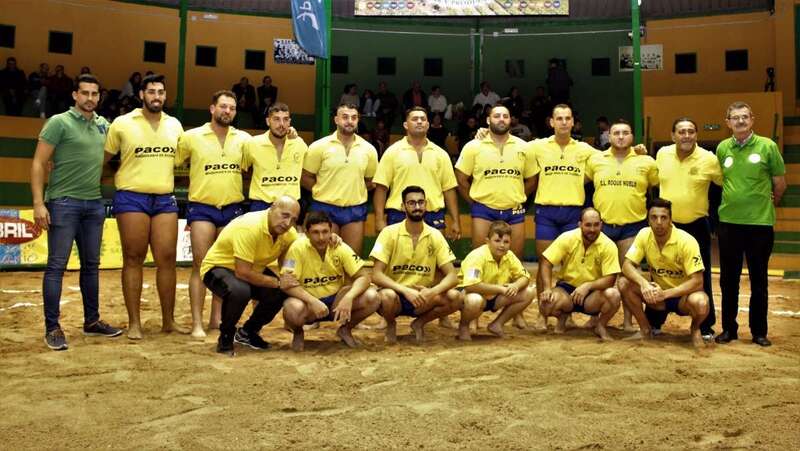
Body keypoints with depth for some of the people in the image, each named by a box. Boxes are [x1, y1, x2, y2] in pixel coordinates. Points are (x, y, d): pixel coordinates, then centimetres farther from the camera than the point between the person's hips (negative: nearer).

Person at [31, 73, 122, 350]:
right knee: (57, 265, -4)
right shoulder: (59, 122, -6)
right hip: (63, 203, -6)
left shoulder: (103, 125, 10)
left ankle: (92, 321, 22)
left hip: (94, 204, 6)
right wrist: (38, 203, -16)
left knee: (91, 264, 12)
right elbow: (38, 164, -8)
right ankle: (52, 328, 2)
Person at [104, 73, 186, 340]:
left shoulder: (175, 125, 10)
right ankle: (134, 323, 8)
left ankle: (168, 320, 12)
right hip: (131, 198, -3)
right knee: (133, 259, 1)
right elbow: (104, 158, 5)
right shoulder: (122, 124, 0)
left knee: (167, 258, 2)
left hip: (165, 199, 3)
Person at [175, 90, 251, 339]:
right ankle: (197, 323, -1)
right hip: (201, 208, -3)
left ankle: (217, 317, 20)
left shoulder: (244, 139, 4)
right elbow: (172, 164, 5)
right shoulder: (192, 136, -1)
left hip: (233, 209, 3)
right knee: (200, 265, -4)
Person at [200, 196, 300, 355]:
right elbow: (242, 273, -35)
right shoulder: (249, 228, -33)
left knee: (283, 292, -15)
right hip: (218, 266, -7)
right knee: (239, 290, -38)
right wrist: (277, 282, -28)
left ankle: (248, 332, 10)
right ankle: (226, 336, -8)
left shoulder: (290, 233, -10)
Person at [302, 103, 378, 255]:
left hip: (355, 210, 2)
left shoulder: (368, 149, 3)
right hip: (325, 208, -2)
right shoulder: (319, 146, -4)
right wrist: (324, 191, -4)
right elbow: (306, 178, 2)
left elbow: (371, 181, 14)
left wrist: (355, 190, 2)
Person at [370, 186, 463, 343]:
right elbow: (376, 275, -16)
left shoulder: (435, 235, -2)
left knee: (456, 297, -23)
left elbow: (452, 276, -6)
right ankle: (391, 325, 0)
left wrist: (433, 291, -27)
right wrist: (406, 290, -30)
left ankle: (420, 322, 5)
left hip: (422, 297, 3)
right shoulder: (390, 232, -10)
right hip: (396, 296, -2)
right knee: (387, 295, -37)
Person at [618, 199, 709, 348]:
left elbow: (697, 281, -24)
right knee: (624, 284, -20)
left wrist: (665, 293, -35)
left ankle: (695, 329, 1)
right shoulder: (644, 235, -11)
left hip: (683, 294, -4)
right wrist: (643, 283, -35)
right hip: (658, 290, 4)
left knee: (700, 302, -38)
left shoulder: (686, 241, -22)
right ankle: (645, 330, 0)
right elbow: (627, 265, -15)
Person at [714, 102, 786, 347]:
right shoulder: (722, 148, 3)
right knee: (728, 279, 9)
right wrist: (733, 203, 12)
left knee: (759, 280, 7)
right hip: (729, 222, 2)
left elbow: (780, 183, 3)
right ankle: (729, 328, 21)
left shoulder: (767, 146, -5)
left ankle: (759, 331, 19)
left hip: (760, 223, -2)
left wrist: (767, 205, 13)